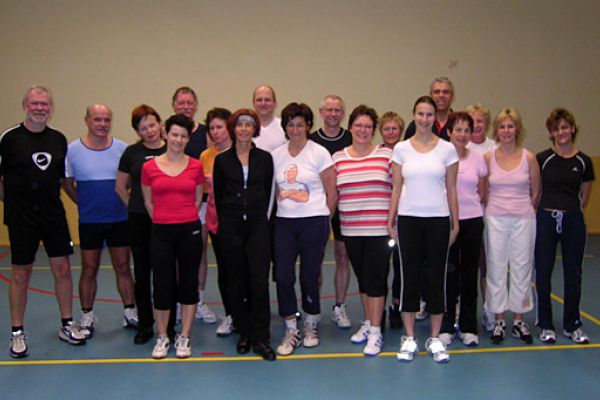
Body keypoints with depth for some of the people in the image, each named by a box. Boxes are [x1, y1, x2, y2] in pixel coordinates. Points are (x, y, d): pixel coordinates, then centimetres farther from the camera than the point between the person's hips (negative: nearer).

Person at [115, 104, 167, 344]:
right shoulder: (132, 153, 4)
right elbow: (120, 187, 13)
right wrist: (134, 206, 7)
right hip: (139, 220, 1)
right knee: (142, 272, 6)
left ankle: (168, 325, 14)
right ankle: (145, 326, 18)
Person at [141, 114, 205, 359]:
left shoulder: (196, 166, 1)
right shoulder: (149, 167, 0)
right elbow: (148, 202, 10)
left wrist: (185, 219, 9)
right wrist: (164, 221, 10)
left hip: (190, 231, 1)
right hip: (161, 232, 0)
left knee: (188, 283, 6)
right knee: (162, 285, 4)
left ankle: (184, 338, 18)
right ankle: (162, 338, 20)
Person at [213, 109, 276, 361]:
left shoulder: (265, 158, 7)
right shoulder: (222, 160, 5)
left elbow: (268, 192, 9)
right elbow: (218, 196, 8)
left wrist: (259, 216, 5)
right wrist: (226, 221, 7)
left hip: (257, 226, 0)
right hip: (230, 227, 1)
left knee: (260, 281, -8)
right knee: (237, 282, 5)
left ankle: (260, 338, 0)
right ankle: (244, 334, 18)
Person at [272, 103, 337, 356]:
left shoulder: (319, 153, -2)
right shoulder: (276, 155, 8)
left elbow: (332, 192, 0)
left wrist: (323, 220, 5)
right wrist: (282, 207, 9)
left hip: (313, 222, -3)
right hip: (284, 223, 3)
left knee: (309, 276, 3)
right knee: (283, 276, -4)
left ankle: (311, 326, 26)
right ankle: (291, 331, 10)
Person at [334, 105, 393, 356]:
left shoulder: (387, 155, -1)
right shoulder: (338, 158, 7)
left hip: (379, 228, -3)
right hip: (350, 229, 4)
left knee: (375, 279, -2)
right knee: (362, 277, 14)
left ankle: (376, 332, 8)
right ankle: (367, 324, 29)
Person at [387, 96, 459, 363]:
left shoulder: (447, 149, 2)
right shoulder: (401, 148, 4)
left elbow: (451, 189, 5)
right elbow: (396, 188, 5)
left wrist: (455, 223, 3)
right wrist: (390, 221, 1)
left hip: (438, 220, 0)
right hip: (409, 219, 0)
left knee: (436, 277, 4)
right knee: (410, 277, 4)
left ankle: (435, 339, 17)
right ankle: (409, 338, 15)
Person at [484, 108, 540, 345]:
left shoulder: (529, 157, 0)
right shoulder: (488, 158, 0)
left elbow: (535, 192, 8)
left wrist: (523, 210, 10)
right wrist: (495, 209, 5)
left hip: (523, 219, 0)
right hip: (495, 220, 0)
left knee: (522, 268, 5)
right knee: (496, 268, 4)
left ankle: (519, 320, 18)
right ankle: (499, 321, 14)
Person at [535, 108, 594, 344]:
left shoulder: (583, 162, 3)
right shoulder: (542, 159, -2)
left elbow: (584, 198, 12)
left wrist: (569, 209, 9)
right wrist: (547, 208, 4)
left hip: (573, 221, 2)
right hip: (546, 220, -1)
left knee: (573, 274, 7)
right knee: (543, 273, 3)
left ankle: (572, 325, 22)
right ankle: (545, 325, 17)